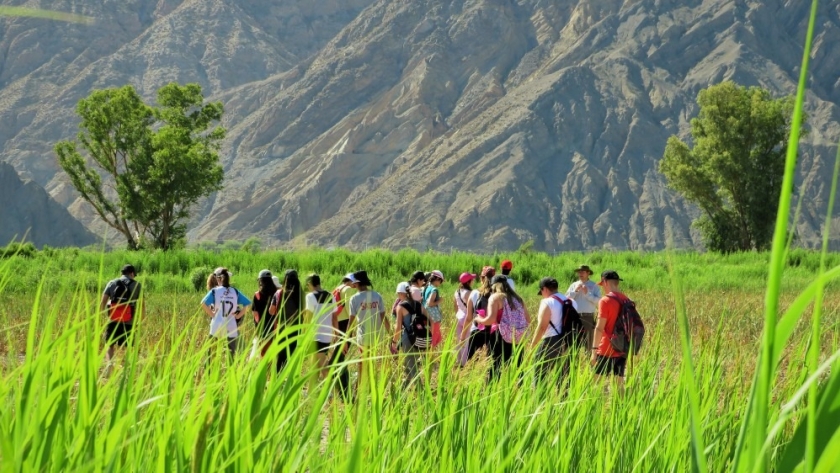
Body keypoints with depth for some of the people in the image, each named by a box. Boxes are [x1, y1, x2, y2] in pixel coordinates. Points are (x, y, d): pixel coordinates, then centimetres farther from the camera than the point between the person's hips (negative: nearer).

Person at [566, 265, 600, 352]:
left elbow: (598, 301, -8)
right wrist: (575, 291, -7)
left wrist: (587, 294, -13)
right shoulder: (574, 285, 12)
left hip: (588, 317, -2)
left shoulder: (594, 286, 3)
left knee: (588, 343, -1)